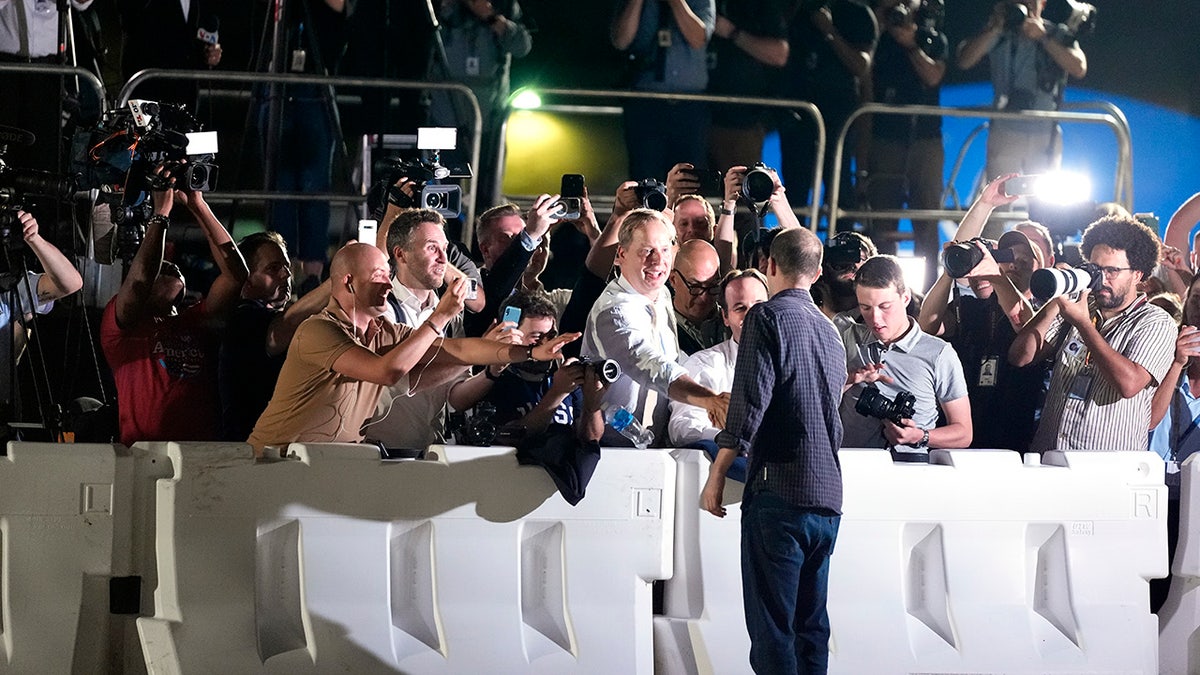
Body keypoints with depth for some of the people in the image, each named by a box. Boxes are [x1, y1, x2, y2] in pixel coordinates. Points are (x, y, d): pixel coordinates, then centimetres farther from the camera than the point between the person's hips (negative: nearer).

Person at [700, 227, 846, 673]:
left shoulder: (768, 317, -5)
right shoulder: (827, 329, 18)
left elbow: (750, 405, -13)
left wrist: (716, 476, -9)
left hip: (779, 490, -7)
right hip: (828, 497, 7)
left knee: (772, 628, -8)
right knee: (810, 625, 12)